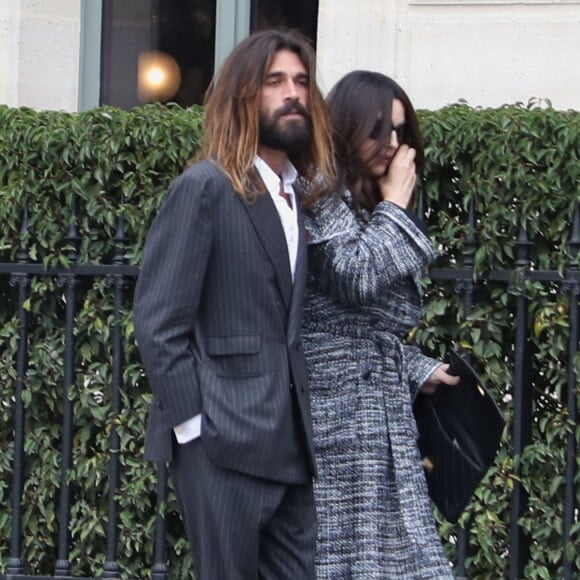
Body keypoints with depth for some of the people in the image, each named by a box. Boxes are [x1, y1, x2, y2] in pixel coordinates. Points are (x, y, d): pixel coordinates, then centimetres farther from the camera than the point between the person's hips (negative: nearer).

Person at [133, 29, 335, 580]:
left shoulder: (307, 196, 16)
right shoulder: (205, 188, -6)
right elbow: (157, 321, -11)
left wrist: (309, 427, 9)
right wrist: (192, 424, -15)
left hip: (292, 443, 7)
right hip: (222, 439, -7)